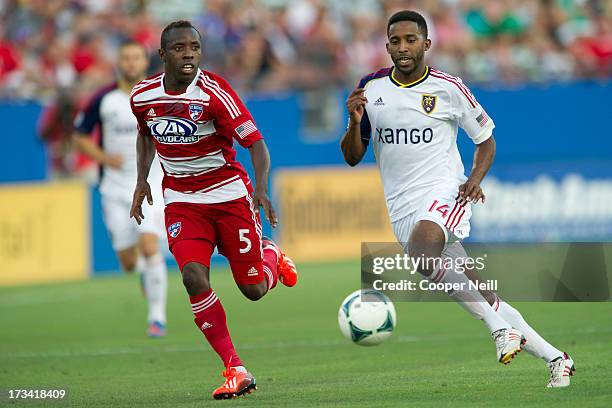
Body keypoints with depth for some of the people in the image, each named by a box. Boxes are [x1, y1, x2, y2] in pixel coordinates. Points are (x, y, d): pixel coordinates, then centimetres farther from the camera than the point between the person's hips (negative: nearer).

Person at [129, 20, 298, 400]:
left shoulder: (214, 91, -18)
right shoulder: (143, 95, -4)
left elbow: (256, 142, -19)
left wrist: (261, 189, -34)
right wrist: (142, 180, 12)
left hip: (229, 194, -3)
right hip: (182, 201, 3)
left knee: (254, 289, 0)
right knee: (194, 276, -21)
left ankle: (272, 256, 39)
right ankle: (236, 371, -14)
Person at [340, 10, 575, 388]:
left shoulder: (449, 88, -1)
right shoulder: (371, 88, 6)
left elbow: (486, 140, 10)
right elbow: (353, 157, 10)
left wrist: (475, 180, -8)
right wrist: (355, 122, -10)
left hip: (444, 192, -4)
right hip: (402, 208, 4)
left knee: (421, 252, -37)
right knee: (482, 298, 3)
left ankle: (500, 325, -28)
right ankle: (554, 357, 13)